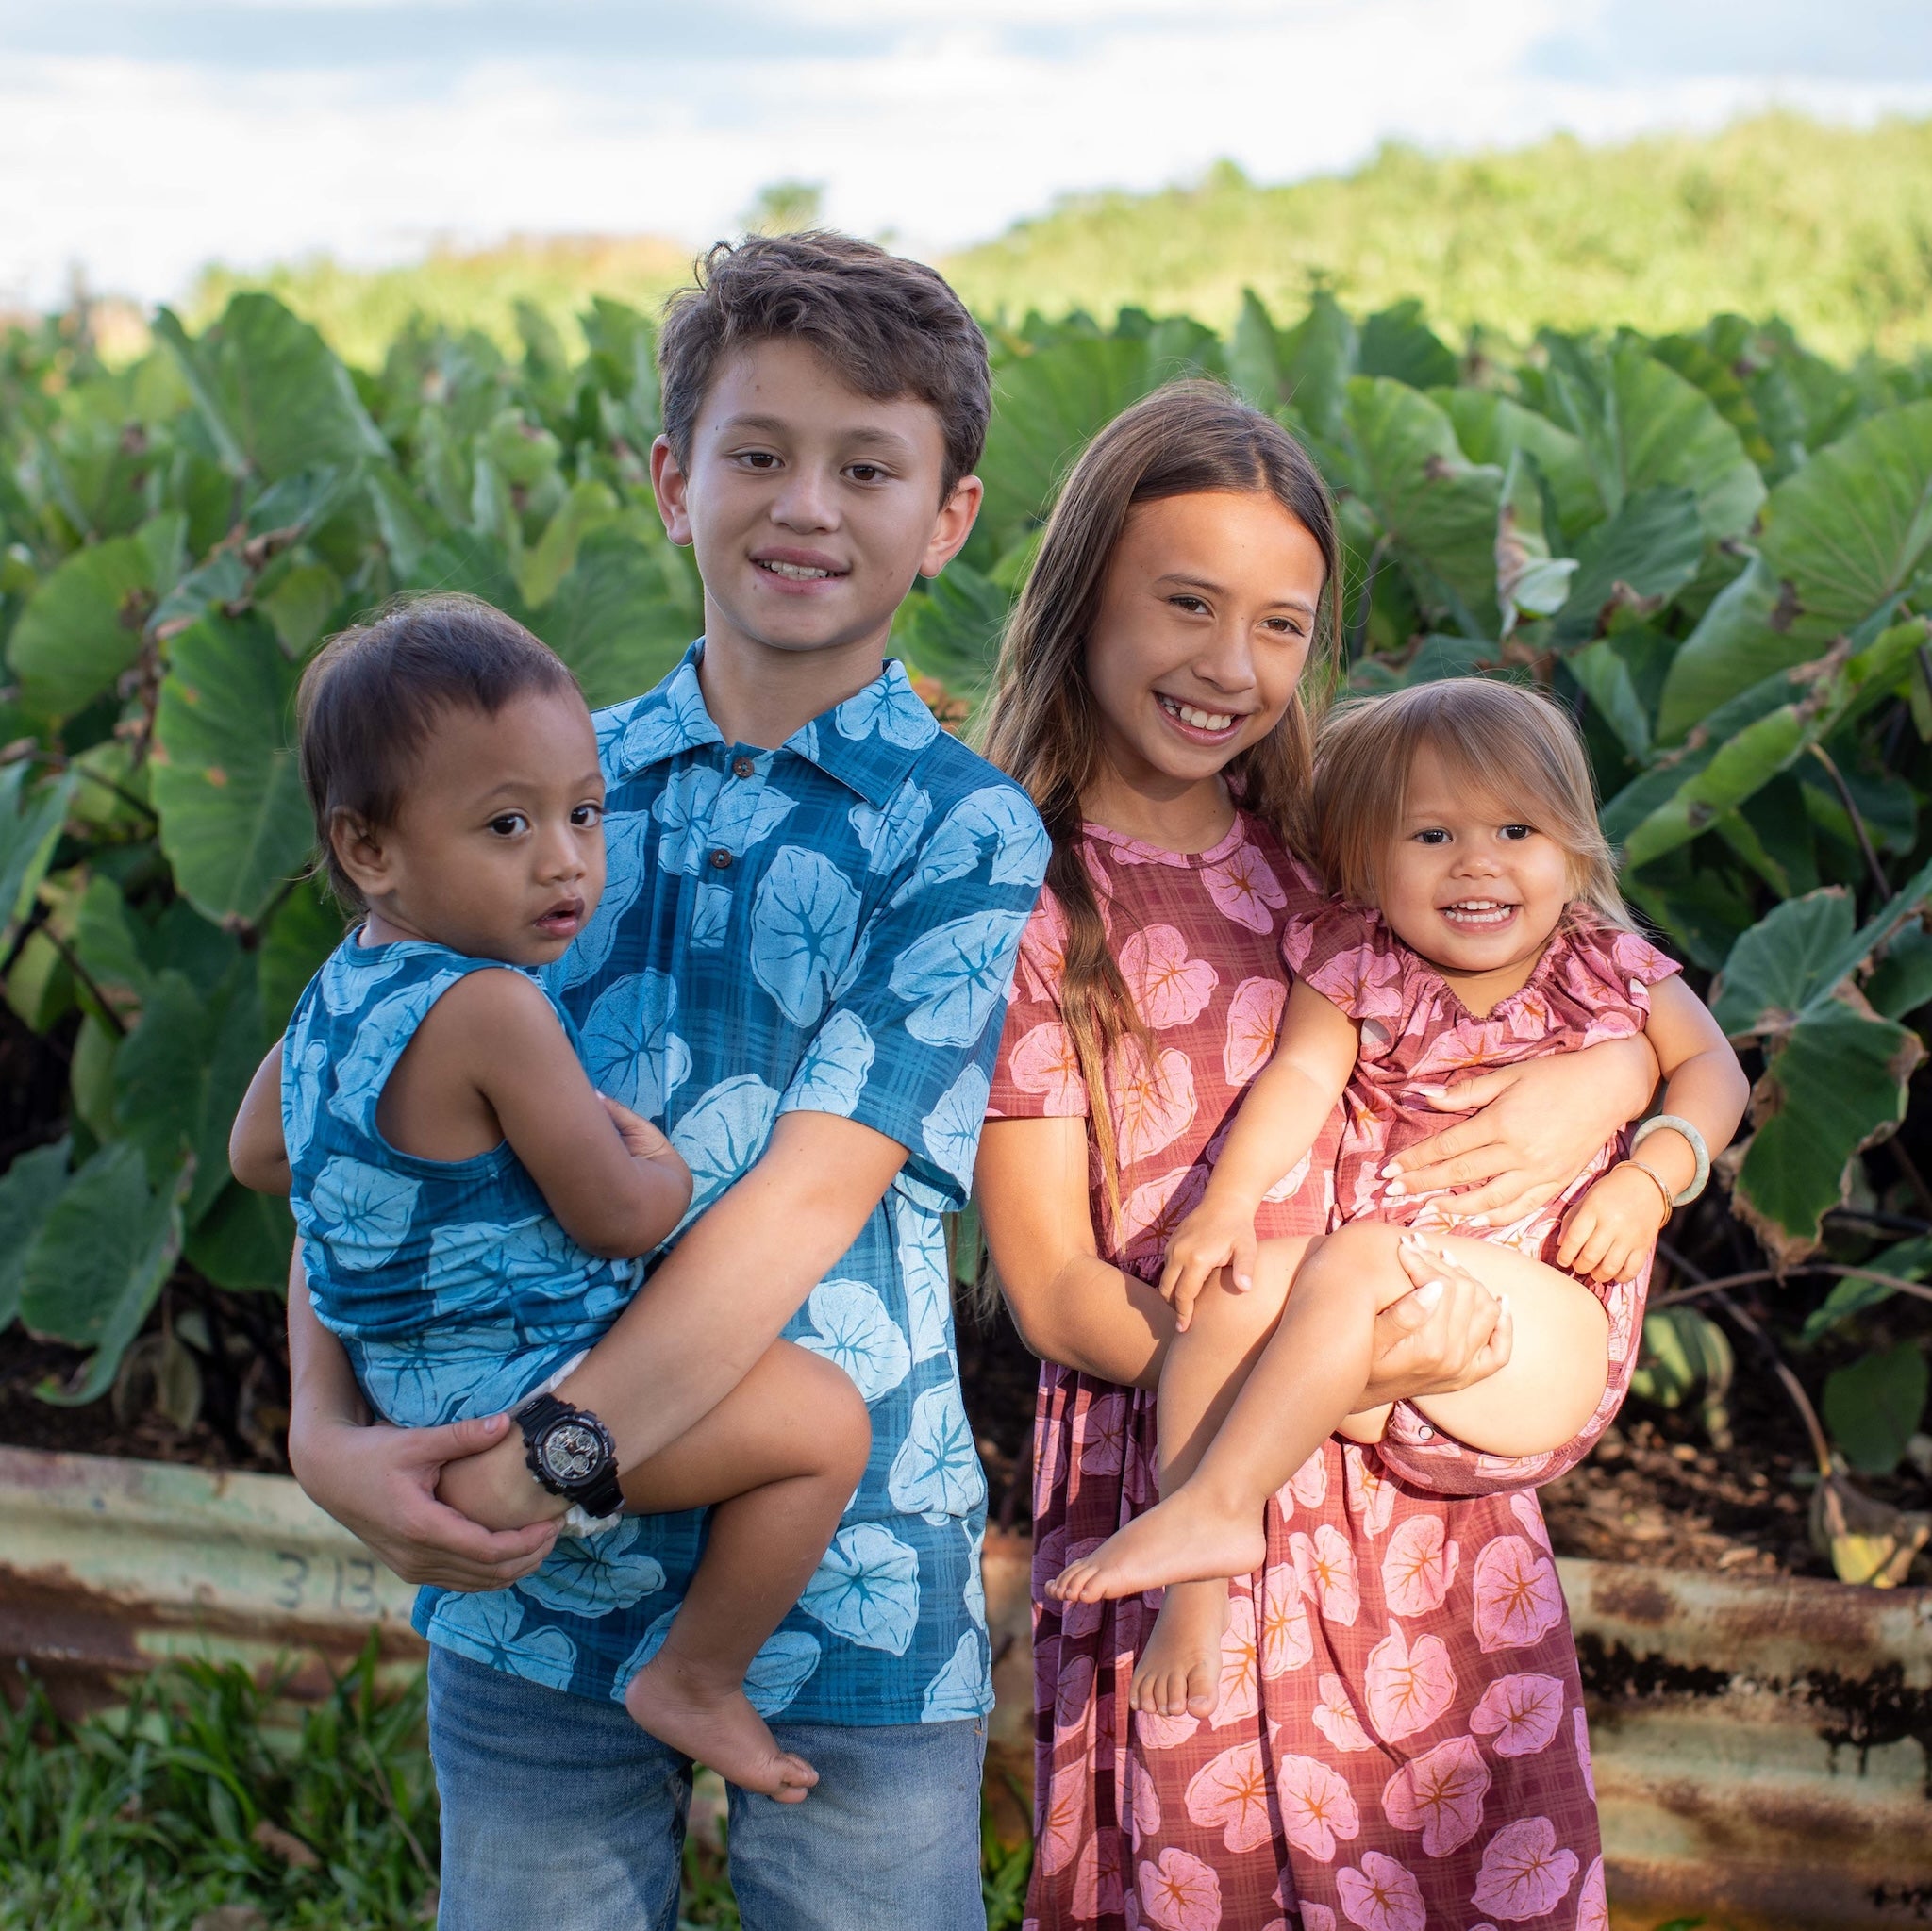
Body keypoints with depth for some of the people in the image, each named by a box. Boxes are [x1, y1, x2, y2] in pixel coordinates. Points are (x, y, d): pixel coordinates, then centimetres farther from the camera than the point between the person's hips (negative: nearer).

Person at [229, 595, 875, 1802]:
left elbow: (257, 1152, 19)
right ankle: (696, 1680, -2)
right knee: (827, 1421, -12)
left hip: (403, 1380, 10)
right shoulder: (493, 1011, -27)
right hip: (514, 1406, -10)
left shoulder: (337, 991, 3)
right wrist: (666, 1165, -1)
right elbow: (616, 1215, -22)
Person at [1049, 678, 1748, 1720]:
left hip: (1545, 1351, -3)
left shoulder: (1609, 969, 5)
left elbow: (1711, 1069, 15)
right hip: (1378, 1360, 3)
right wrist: (1229, 1200, -22)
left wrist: (1650, 1177, -4)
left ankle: (1215, 1505, -30)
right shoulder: (1357, 965, 6)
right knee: (1227, 1282, -25)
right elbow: (1300, 1077, -5)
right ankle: (1196, 1589, -25)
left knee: (1355, 1258, -31)